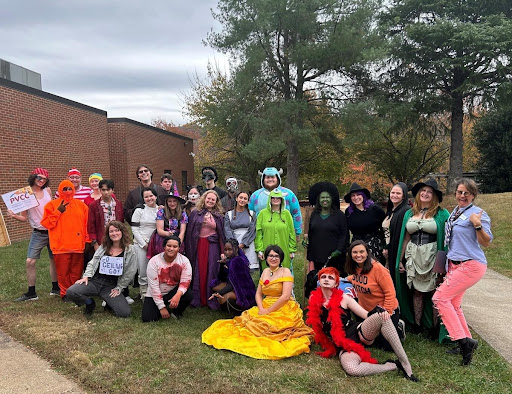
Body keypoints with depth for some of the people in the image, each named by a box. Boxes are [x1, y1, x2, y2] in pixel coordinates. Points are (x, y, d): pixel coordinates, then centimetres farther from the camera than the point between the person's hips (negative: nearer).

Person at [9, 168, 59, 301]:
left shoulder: (47, 191, 3)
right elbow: (24, 218, -4)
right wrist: (14, 215, -22)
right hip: (38, 233, -3)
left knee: (55, 260, 10)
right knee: (30, 262, -8)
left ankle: (55, 288, 25)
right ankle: (31, 293, 6)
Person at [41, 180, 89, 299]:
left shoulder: (80, 204, 11)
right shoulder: (52, 204, 4)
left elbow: (86, 224, 12)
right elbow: (46, 223, -4)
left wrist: (88, 240, 7)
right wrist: (58, 211, -12)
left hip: (78, 244, 2)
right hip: (61, 245, -2)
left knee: (77, 271, 6)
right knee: (63, 271, 2)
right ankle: (65, 293, 15)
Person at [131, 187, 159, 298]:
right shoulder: (139, 210, 0)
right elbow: (134, 229, -3)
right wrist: (144, 244, -8)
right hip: (141, 244, -2)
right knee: (143, 271, -1)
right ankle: (144, 293, 10)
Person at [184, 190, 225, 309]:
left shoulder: (219, 215, 10)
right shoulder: (195, 213, 7)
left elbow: (221, 233, 9)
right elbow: (189, 231, 6)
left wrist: (223, 251, 0)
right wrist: (189, 249, -2)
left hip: (213, 245, 0)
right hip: (198, 245, 0)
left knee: (212, 271, -1)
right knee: (198, 271, 1)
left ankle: (212, 301, 5)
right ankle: (197, 300, 8)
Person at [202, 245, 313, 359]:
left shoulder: (285, 272, -7)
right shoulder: (265, 271, 12)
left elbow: (285, 296, -17)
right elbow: (258, 294, 12)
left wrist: (268, 311, -15)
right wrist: (261, 309, -8)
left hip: (284, 310, -6)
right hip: (265, 307, 6)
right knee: (246, 318, -14)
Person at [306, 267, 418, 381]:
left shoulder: (343, 299, 2)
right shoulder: (314, 300, 4)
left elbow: (367, 315, -1)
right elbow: (313, 323, 21)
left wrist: (380, 311, -22)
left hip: (359, 333, 1)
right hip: (344, 347, -1)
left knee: (382, 316, -31)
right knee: (351, 369, -38)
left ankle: (405, 362, -21)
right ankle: (392, 365, -15)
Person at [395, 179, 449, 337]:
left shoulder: (441, 214, -1)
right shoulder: (410, 214, 11)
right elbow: (406, 238, 14)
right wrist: (400, 260, 12)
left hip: (432, 256, -3)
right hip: (413, 256, 3)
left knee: (434, 291, 1)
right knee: (417, 290, 9)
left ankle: (435, 326, 14)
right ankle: (416, 324, 19)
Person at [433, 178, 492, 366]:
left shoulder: (478, 213, -11)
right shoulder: (454, 213, 13)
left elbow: (486, 243, -15)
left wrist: (478, 225, -28)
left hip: (471, 265, -8)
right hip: (455, 265, 8)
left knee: (440, 298, -13)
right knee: (453, 304, 10)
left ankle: (463, 340, -4)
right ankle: (467, 341, 24)